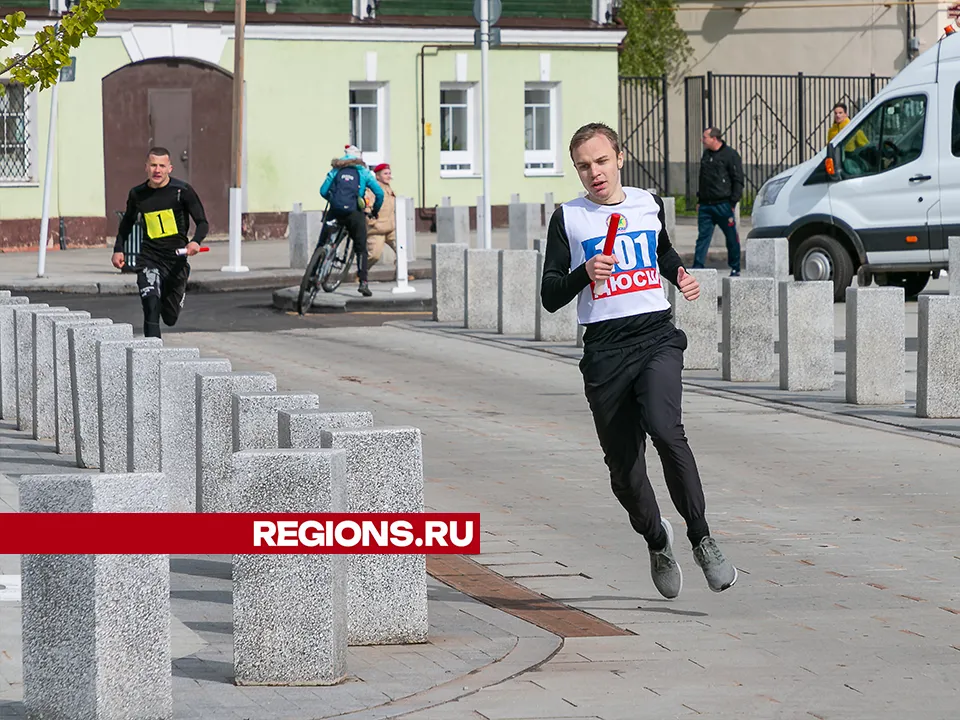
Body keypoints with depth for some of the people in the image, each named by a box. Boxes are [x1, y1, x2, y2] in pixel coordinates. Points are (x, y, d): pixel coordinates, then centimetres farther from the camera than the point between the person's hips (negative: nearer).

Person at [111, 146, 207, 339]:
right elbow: (127, 222, 21)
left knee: (170, 318, 14)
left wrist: (195, 242, -26)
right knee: (151, 308, -23)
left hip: (176, 258, -1)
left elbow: (202, 223, -6)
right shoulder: (137, 194, 2)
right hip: (149, 258, 1)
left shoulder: (182, 191, -7)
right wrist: (118, 249, 9)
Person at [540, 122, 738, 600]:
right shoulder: (568, 219, 4)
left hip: (657, 337, 0)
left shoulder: (648, 204, 13)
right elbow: (550, 298, -1)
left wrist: (681, 276, 15)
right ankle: (656, 540, 33)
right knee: (623, 466, 3)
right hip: (604, 349, 0)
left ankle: (702, 541, -20)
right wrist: (585, 273, -18)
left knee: (664, 427, -27)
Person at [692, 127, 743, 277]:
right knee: (703, 236, 0)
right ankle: (697, 267, -2)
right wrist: (699, 200, 17)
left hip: (723, 205, -6)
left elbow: (738, 181, -6)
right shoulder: (706, 155, 15)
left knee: (731, 238, 4)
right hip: (705, 205, 6)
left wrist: (732, 202, -11)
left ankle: (735, 269, 14)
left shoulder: (730, 155, -5)